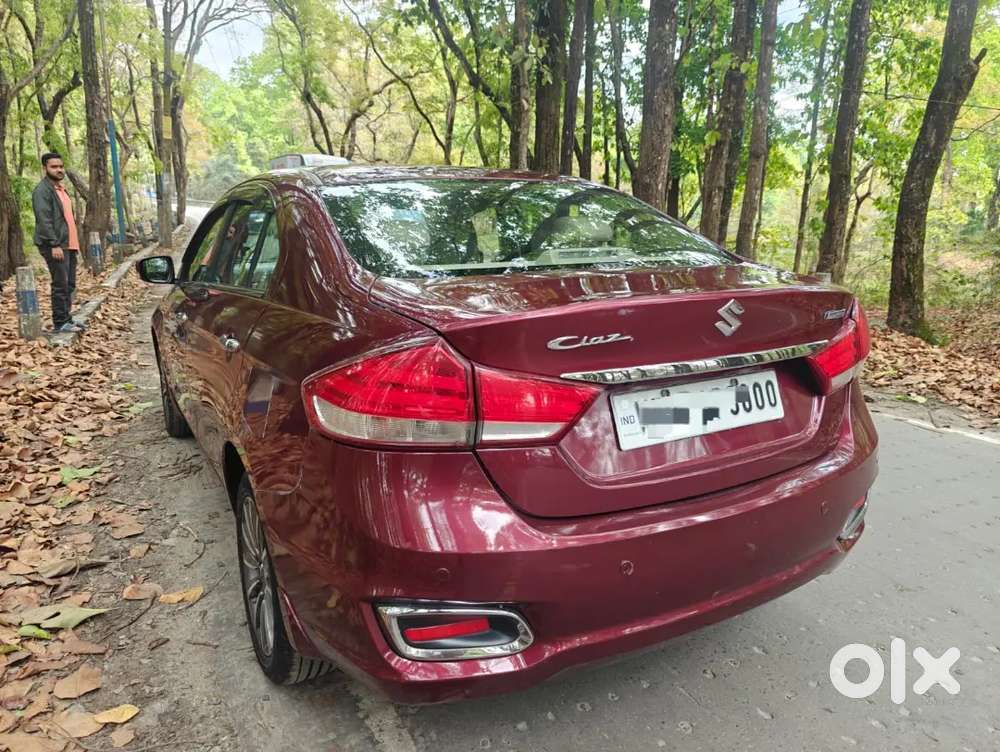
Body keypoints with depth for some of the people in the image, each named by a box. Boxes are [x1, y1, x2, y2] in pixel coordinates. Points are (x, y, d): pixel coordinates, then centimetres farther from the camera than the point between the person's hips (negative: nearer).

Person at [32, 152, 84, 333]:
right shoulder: (42, 190, -9)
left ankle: (66, 320, 18)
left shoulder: (61, 188, 19)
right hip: (55, 245, -9)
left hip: (69, 244, 9)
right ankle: (60, 323, -3)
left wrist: (75, 243, 19)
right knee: (60, 285, -8)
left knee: (70, 285, 11)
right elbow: (44, 220, -17)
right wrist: (54, 245, -23)